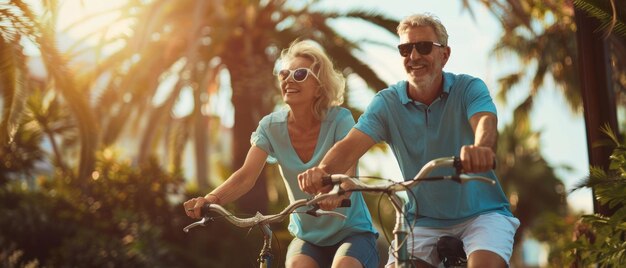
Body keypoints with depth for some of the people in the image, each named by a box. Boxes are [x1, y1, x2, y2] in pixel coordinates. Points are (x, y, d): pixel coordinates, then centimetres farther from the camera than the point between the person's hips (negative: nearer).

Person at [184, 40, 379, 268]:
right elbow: (246, 176, -17)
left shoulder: (339, 119, -14)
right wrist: (211, 199, -37)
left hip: (352, 232, -2)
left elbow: (348, 169, -29)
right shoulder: (271, 126, -6)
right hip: (307, 236, 2)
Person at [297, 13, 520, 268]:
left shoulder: (469, 88, -9)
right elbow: (350, 144, -17)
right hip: (423, 221, 3)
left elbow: (485, 122, -30)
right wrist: (323, 170, -41)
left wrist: (479, 148, -55)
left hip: (481, 214, -2)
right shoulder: (387, 102, -4)